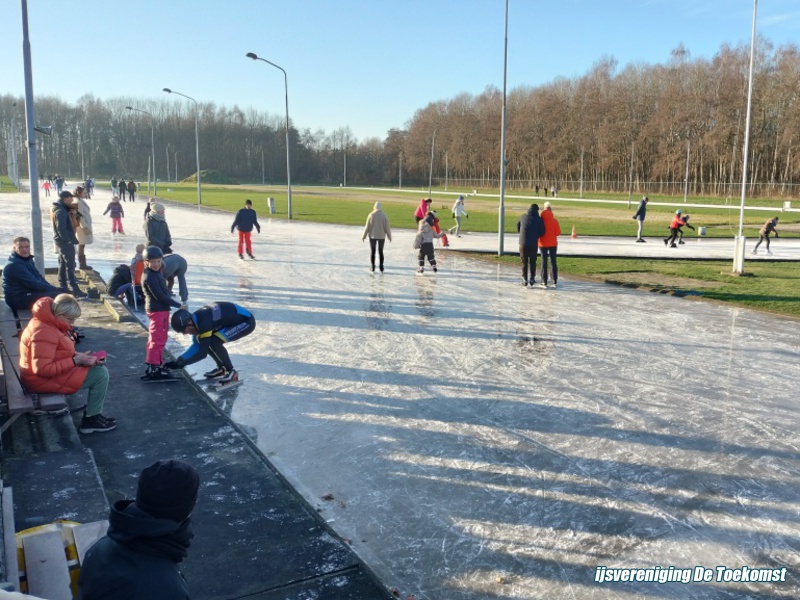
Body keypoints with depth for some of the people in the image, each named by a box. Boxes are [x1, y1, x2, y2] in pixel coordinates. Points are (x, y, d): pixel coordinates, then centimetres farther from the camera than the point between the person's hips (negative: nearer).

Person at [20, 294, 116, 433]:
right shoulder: (45, 332, -27)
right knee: (101, 374, -12)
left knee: (98, 368, 14)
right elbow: (43, 369, -30)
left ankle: (92, 412, 19)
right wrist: (76, 360, -25)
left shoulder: (48, 323, 5)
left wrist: (79, 356, -5)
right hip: (44, 380, -10)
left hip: (52, 371, 10)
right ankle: (91, 419, 1)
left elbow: (59, 353, 14)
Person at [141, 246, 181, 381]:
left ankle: (155, 364, 28)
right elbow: (160, 296, -22)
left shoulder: (155, 273, 11)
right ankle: (154, 368, -1)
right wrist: (178, 305, -17)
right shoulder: (149, 277, -19)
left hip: (159, 309, 10)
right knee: (158, 339, -6)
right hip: (158, 310, -10)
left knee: (155, 338, 18)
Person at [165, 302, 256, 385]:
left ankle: (231, 372, -7)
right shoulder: (196, 318, -1)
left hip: (247, 321, -10)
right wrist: (178, 360, 1)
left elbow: (202, 352, -25)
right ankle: (222, 369, 17)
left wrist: (182, 363, -16)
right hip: (236, 319, 10)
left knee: (214, 342, -23)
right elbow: (197, 345, 8)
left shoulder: (204, 323, -28)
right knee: (203, 342, 3)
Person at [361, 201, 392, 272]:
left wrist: (364, 236, 4)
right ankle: (381, 266, 10)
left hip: (372, 236, -1)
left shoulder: (371, 215, -9)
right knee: (380, 251, 10)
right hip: (381, 236, 1)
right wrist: (389, 236, 9)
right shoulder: (384, 216, -8)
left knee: (372, 251, 9)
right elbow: (387, 227, -3)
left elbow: (367, 227, -6)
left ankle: (372, 267, 9)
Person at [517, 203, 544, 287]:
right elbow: (541, 232, -2)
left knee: (524, 262, 8)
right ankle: (532, 279, 11)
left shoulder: (523, 216, 0)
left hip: (523, 243, 0)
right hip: (534, 244, 0)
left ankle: (524, 279, 7)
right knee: (533, 262, 11)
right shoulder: (538, 219, -4)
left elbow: (518, 228, 9)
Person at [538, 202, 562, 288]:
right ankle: (555, 282, 7)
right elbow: (557, 233, -7)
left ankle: (544, 282, 3)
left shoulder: (541, 221, -8)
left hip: (543, 244, -1)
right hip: (553, 244, 1)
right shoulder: (554, 221, -7)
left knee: (544, 262, 5)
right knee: (553, 262, 8)